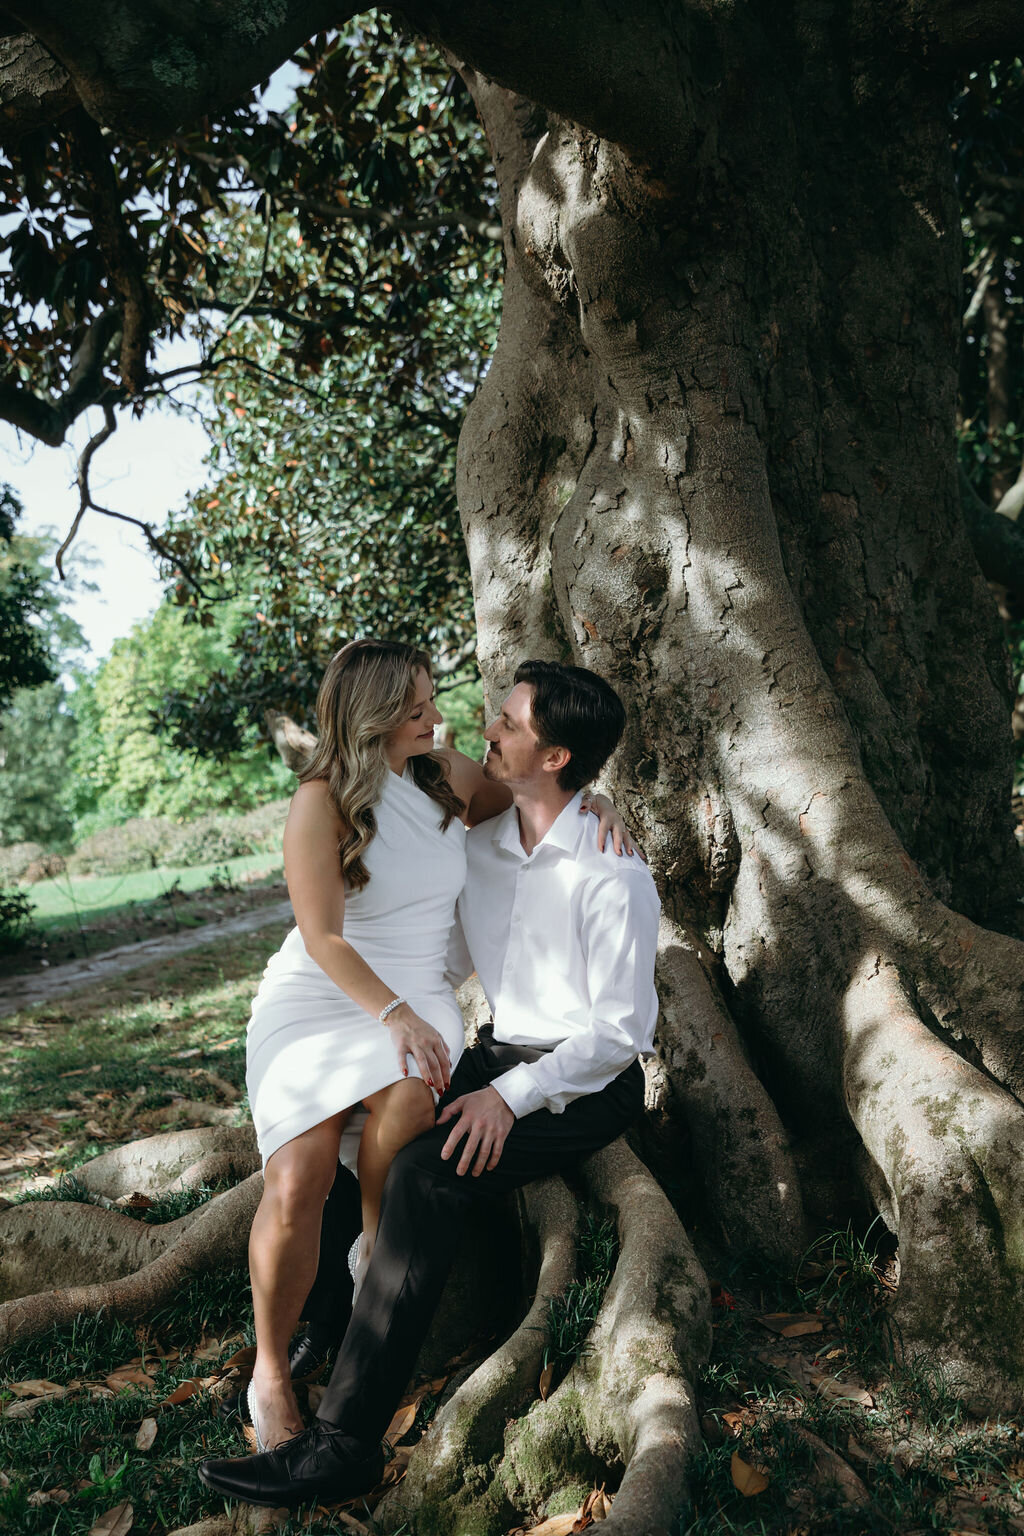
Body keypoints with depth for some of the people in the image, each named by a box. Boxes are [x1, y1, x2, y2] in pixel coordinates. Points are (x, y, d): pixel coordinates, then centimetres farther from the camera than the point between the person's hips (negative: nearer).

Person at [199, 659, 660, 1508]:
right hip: (498, 1056, 8)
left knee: (425, 1174, -28)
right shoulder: (479, 846, 2)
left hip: (586, 1086, -8)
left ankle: (346, 1442, -23)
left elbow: (622, 1030, -18)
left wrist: (511, 1095, -24)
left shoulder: (614, 875, -19)